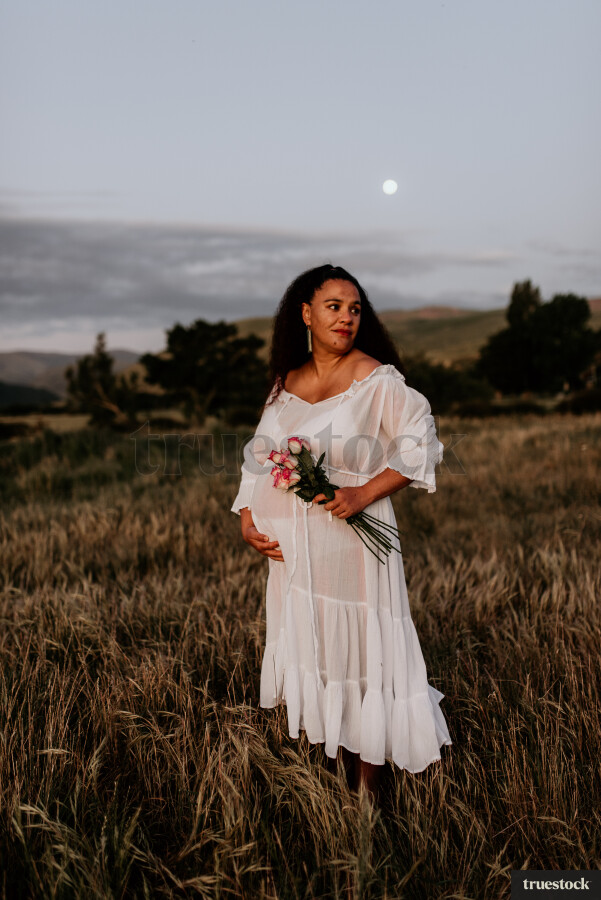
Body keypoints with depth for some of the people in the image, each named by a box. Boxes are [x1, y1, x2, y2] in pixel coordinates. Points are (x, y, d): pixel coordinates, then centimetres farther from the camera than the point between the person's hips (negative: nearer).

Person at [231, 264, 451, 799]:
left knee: (360, 653, 2)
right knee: (309, 649, 13)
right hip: (295, 548, 6)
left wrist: (365, 493, -19)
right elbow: (260, 456, 13)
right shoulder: (286, 382, 8)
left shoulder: (377, 380, -8)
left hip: (354, 542, -5)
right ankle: (332, 771, 31)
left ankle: (368, 790, 19)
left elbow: (418, 444, -9)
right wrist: (248, 519, 1)